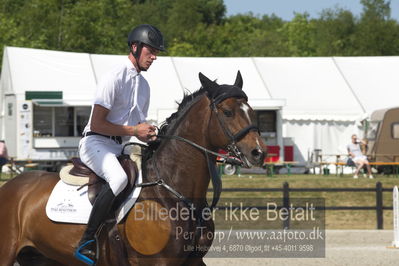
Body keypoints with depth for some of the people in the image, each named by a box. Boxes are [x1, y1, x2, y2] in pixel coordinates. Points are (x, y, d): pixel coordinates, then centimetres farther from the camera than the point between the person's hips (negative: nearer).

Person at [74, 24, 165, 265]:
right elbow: (96, 124, -17)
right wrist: (134, 130, -15)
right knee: (119, 178, -36)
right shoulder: (115, 78, -11)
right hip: (96, 143, -9)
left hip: (119, 149, 10)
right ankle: (87, 243, -36)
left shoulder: (143, 84, 17)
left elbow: (138, 126, 24)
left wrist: (148, 134, 1)